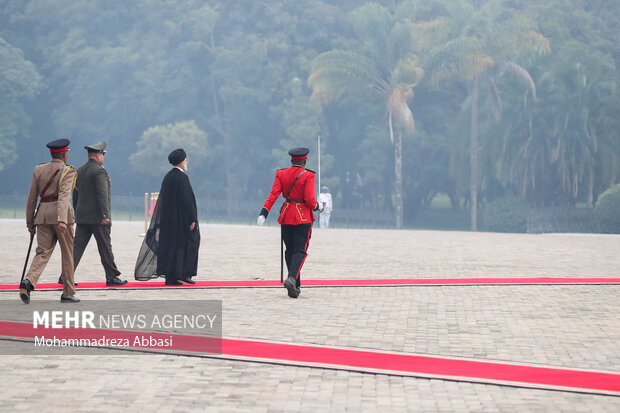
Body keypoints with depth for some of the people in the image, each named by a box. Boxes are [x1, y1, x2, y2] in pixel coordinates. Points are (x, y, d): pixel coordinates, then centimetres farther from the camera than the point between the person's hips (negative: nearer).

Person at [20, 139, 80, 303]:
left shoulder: (38, 170, 11)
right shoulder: (67, 171, -4)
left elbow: (32, 198, 11)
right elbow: (64, 196, -20)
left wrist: (30, 222, 17)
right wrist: (62, 220, -29)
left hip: (43, 214, 4)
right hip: (59, 213, -4)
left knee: (43, 252, 2)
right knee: (67, 253, 7)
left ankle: (28, 281, -25)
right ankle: (68, 293, 12)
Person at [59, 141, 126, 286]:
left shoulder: (79, 171, 12)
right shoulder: (100, 171, -13)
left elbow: (75, 194, 17)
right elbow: (102, 194, -19)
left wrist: (77, 213, 23)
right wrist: (105, 215, -18)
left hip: (82, 217, 7)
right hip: (98, 217, -7)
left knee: (77, 246, 5)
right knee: (105, 248, 1)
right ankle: (112, 277, 7)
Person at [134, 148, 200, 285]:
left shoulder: (167, 177, 12)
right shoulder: (182, 177, -13)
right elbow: (187, 199, -18)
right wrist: (192, 219, -16)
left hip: (168, 220, 8)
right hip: (181, 220, -8)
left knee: (170, 245, 6)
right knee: (188, 244, 3)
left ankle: (170, 277, 4)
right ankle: (183, 273, -2)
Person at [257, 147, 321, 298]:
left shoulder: (281, 174, 2)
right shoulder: (308, 176, -9)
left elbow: (273, 194, -7)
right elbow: (309, 199, -16)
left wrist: (264, 212, -10)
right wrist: (316, 206, 5)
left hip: (286, 216, 4)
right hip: (303, 217, -4)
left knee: (290, 250, 12)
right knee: (300, 250, -3)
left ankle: (295, 286, 13)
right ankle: (292, 278, -26)